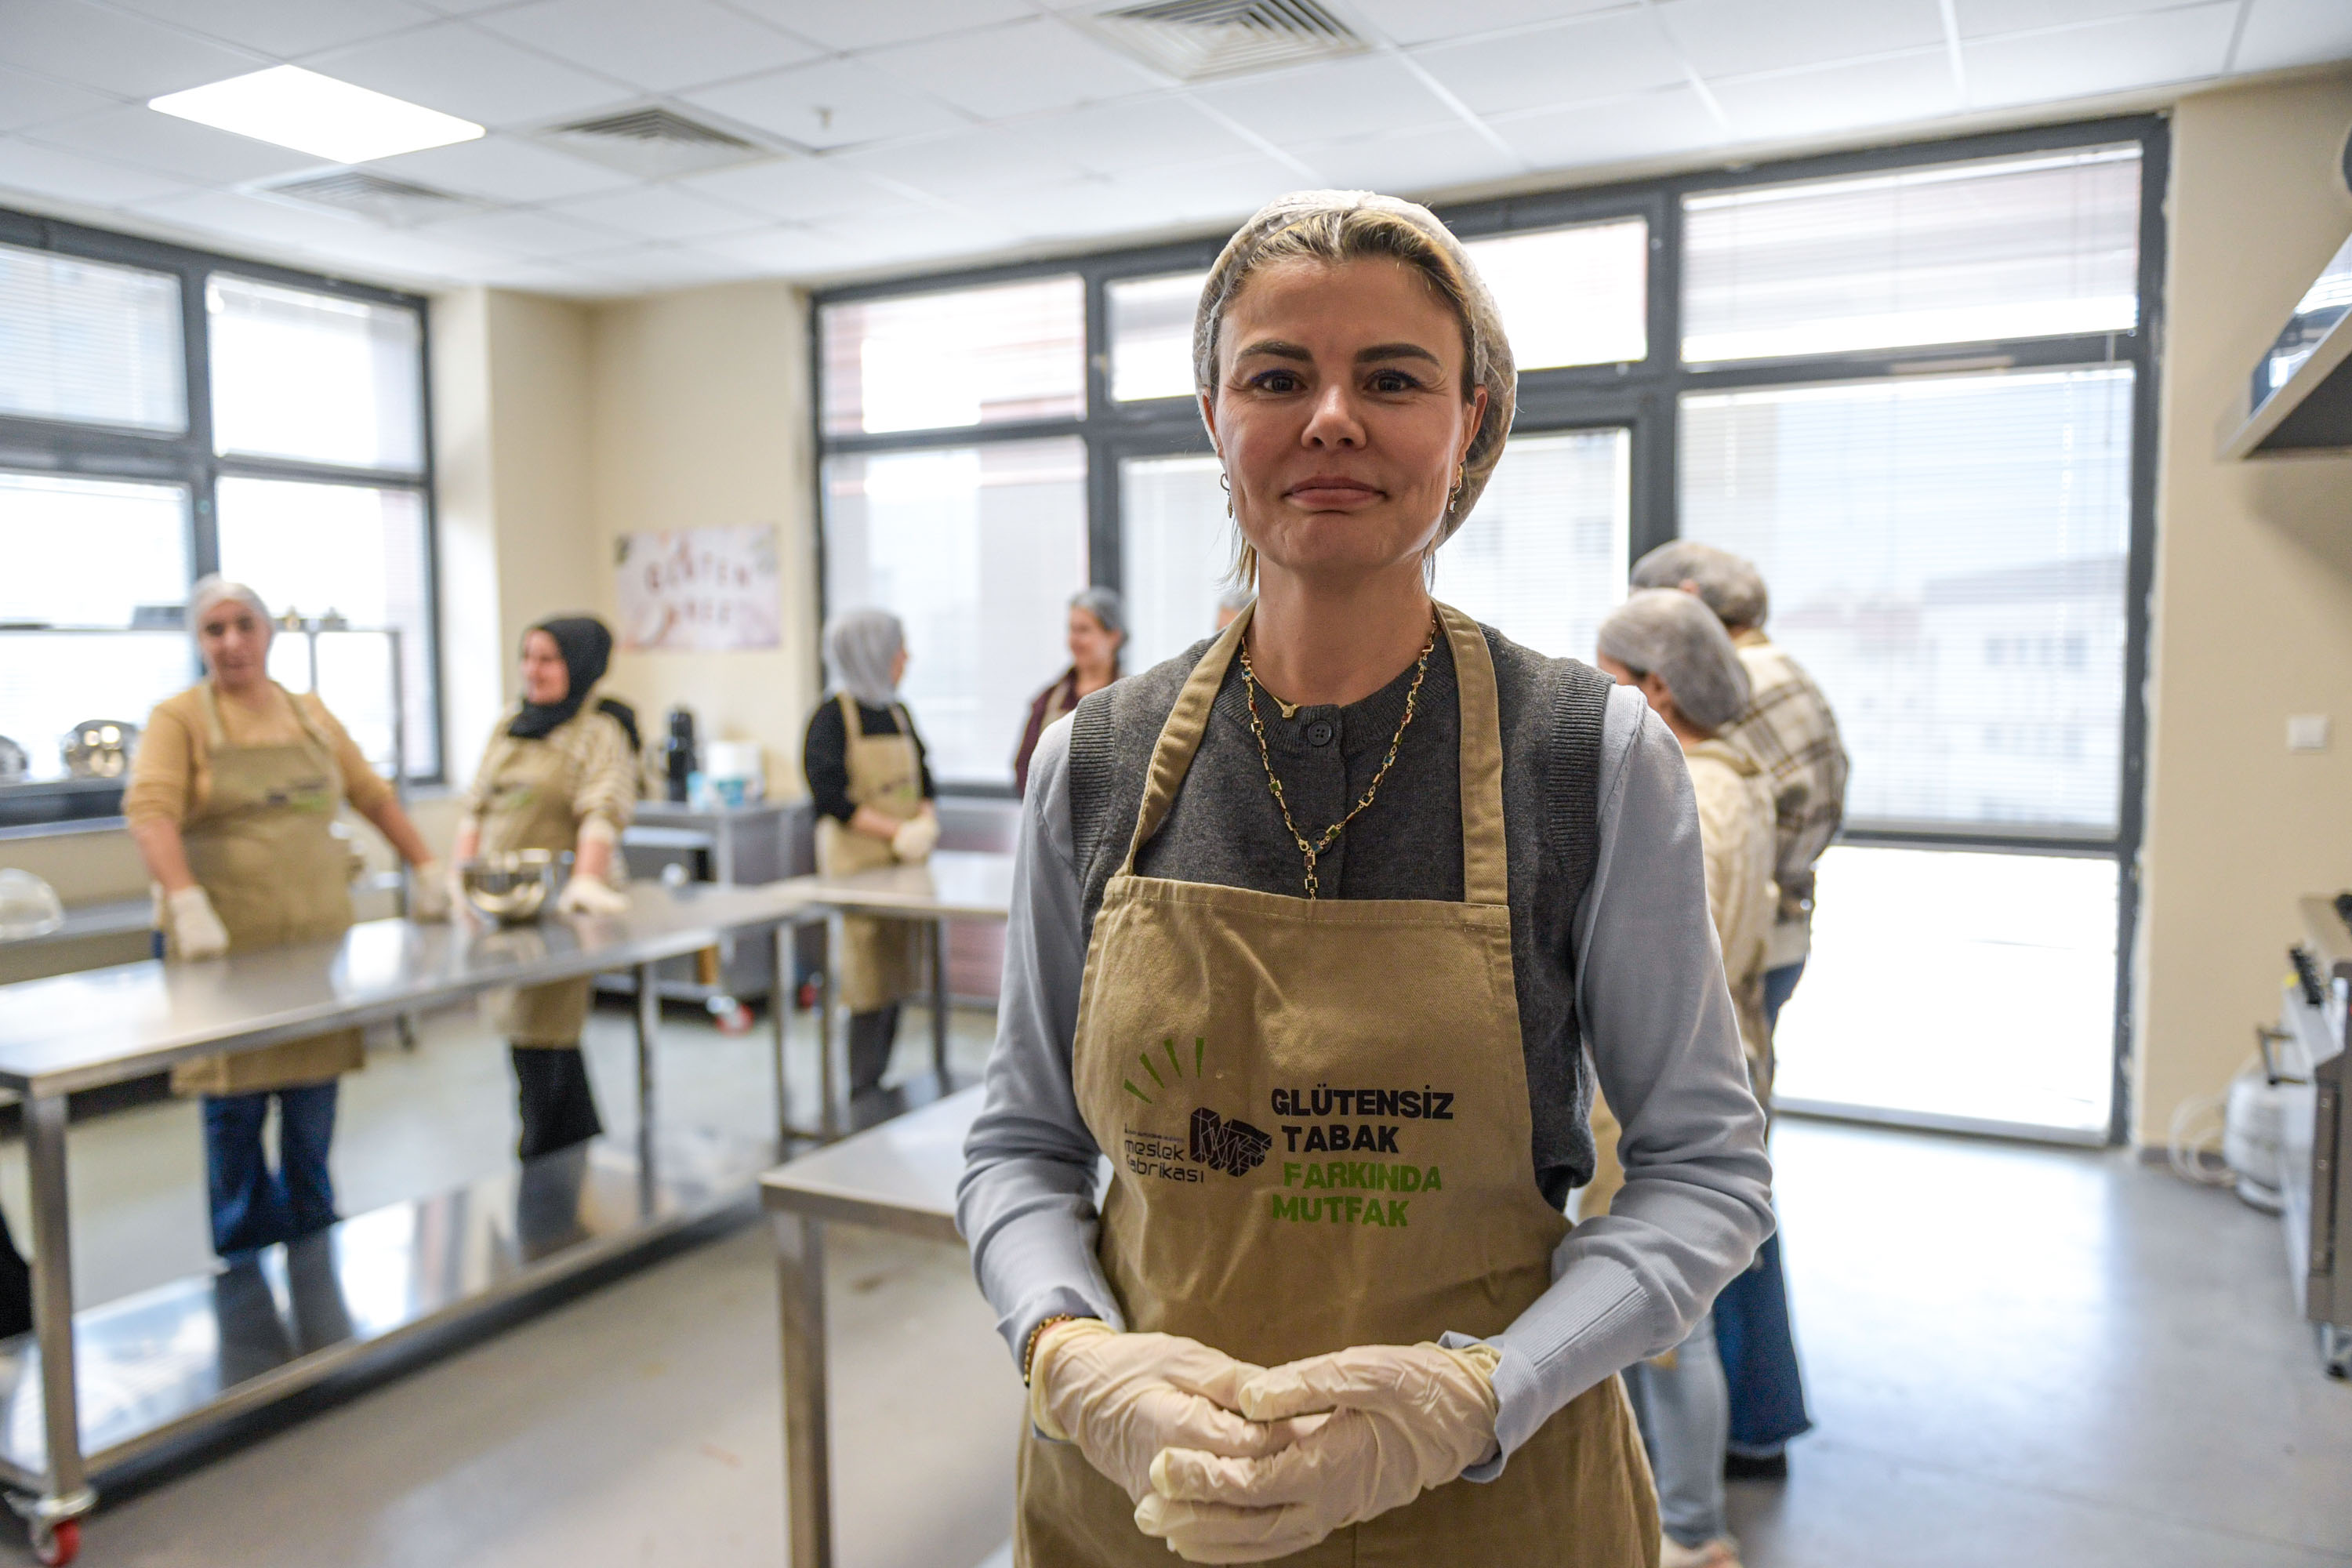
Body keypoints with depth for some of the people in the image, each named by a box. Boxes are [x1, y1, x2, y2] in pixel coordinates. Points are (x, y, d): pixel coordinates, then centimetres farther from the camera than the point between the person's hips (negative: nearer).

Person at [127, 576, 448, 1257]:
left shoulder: (311, 715, 13)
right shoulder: (180, 718, -2)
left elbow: (373, 796, 19)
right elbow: (150, 811, -16)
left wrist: (426, 871, 13)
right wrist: (188, 905, -29)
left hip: (316, 939, 4)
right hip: (227, 948, -4)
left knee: (313, 1110, 9)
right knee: (235, 1107, 3)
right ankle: (245, 1258, 16)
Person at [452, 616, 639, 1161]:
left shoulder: (599, 731, -5)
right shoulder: (508, 725, 17)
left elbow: (604, 811, -18)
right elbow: (477, 805, 18)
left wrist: (587, 879, -31)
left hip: (560, 907, -7)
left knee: (540, 1034, -7)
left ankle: (544, 1162, 4)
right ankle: (585, 1146, 22)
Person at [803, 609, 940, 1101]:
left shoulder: (897, 712, 12)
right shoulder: (833, 716, -8)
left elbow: (924, 781, 15)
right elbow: (831, 796, -14)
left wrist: (925, 824, -6)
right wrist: (897, 831, -18)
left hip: (905, 866, 7)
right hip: (858, 865, -7)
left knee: (896, 979, 10)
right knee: (871, 985, -4)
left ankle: (876, 1089, 21)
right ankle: (863, 1098, 6)